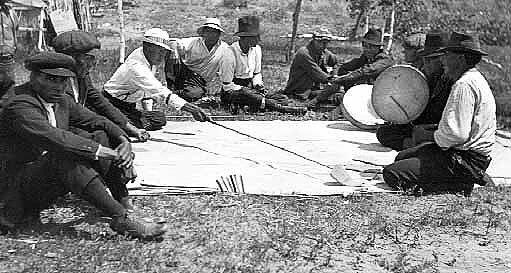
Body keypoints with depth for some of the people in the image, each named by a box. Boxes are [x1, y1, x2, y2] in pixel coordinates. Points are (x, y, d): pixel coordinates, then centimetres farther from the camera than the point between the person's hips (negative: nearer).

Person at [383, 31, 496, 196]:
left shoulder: (464, 85, -21)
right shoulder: (474, 79, 15)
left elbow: (458, 134, -29)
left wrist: (427, 136, -12)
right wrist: (429, 129, 9)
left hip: (465, 161, -11)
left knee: (392, 174, -17)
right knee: (402, 157, 23)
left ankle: (457, 187, -10)